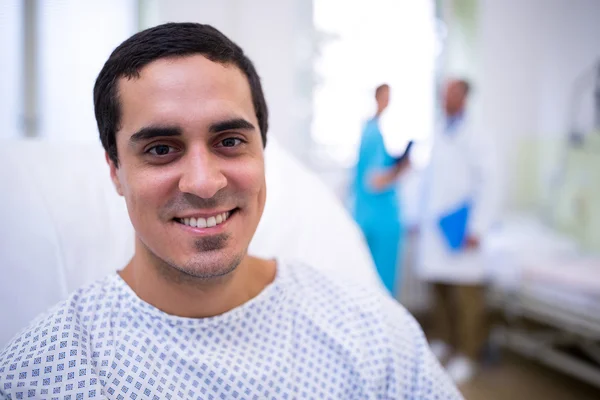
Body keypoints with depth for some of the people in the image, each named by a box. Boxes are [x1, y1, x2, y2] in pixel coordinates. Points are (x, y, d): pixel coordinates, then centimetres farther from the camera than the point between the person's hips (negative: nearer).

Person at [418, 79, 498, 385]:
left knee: (465, 295, -3)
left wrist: (477, 229, -12)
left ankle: (466, 354, 7)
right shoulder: (438, 138, 15)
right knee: (439, 290, 10)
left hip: (460, 230, -6)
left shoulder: (475, 140, -5)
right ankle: (443, 340, 26)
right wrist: (424, 217, 17)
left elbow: (489, 186, -8)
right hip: (434, 227, 6)